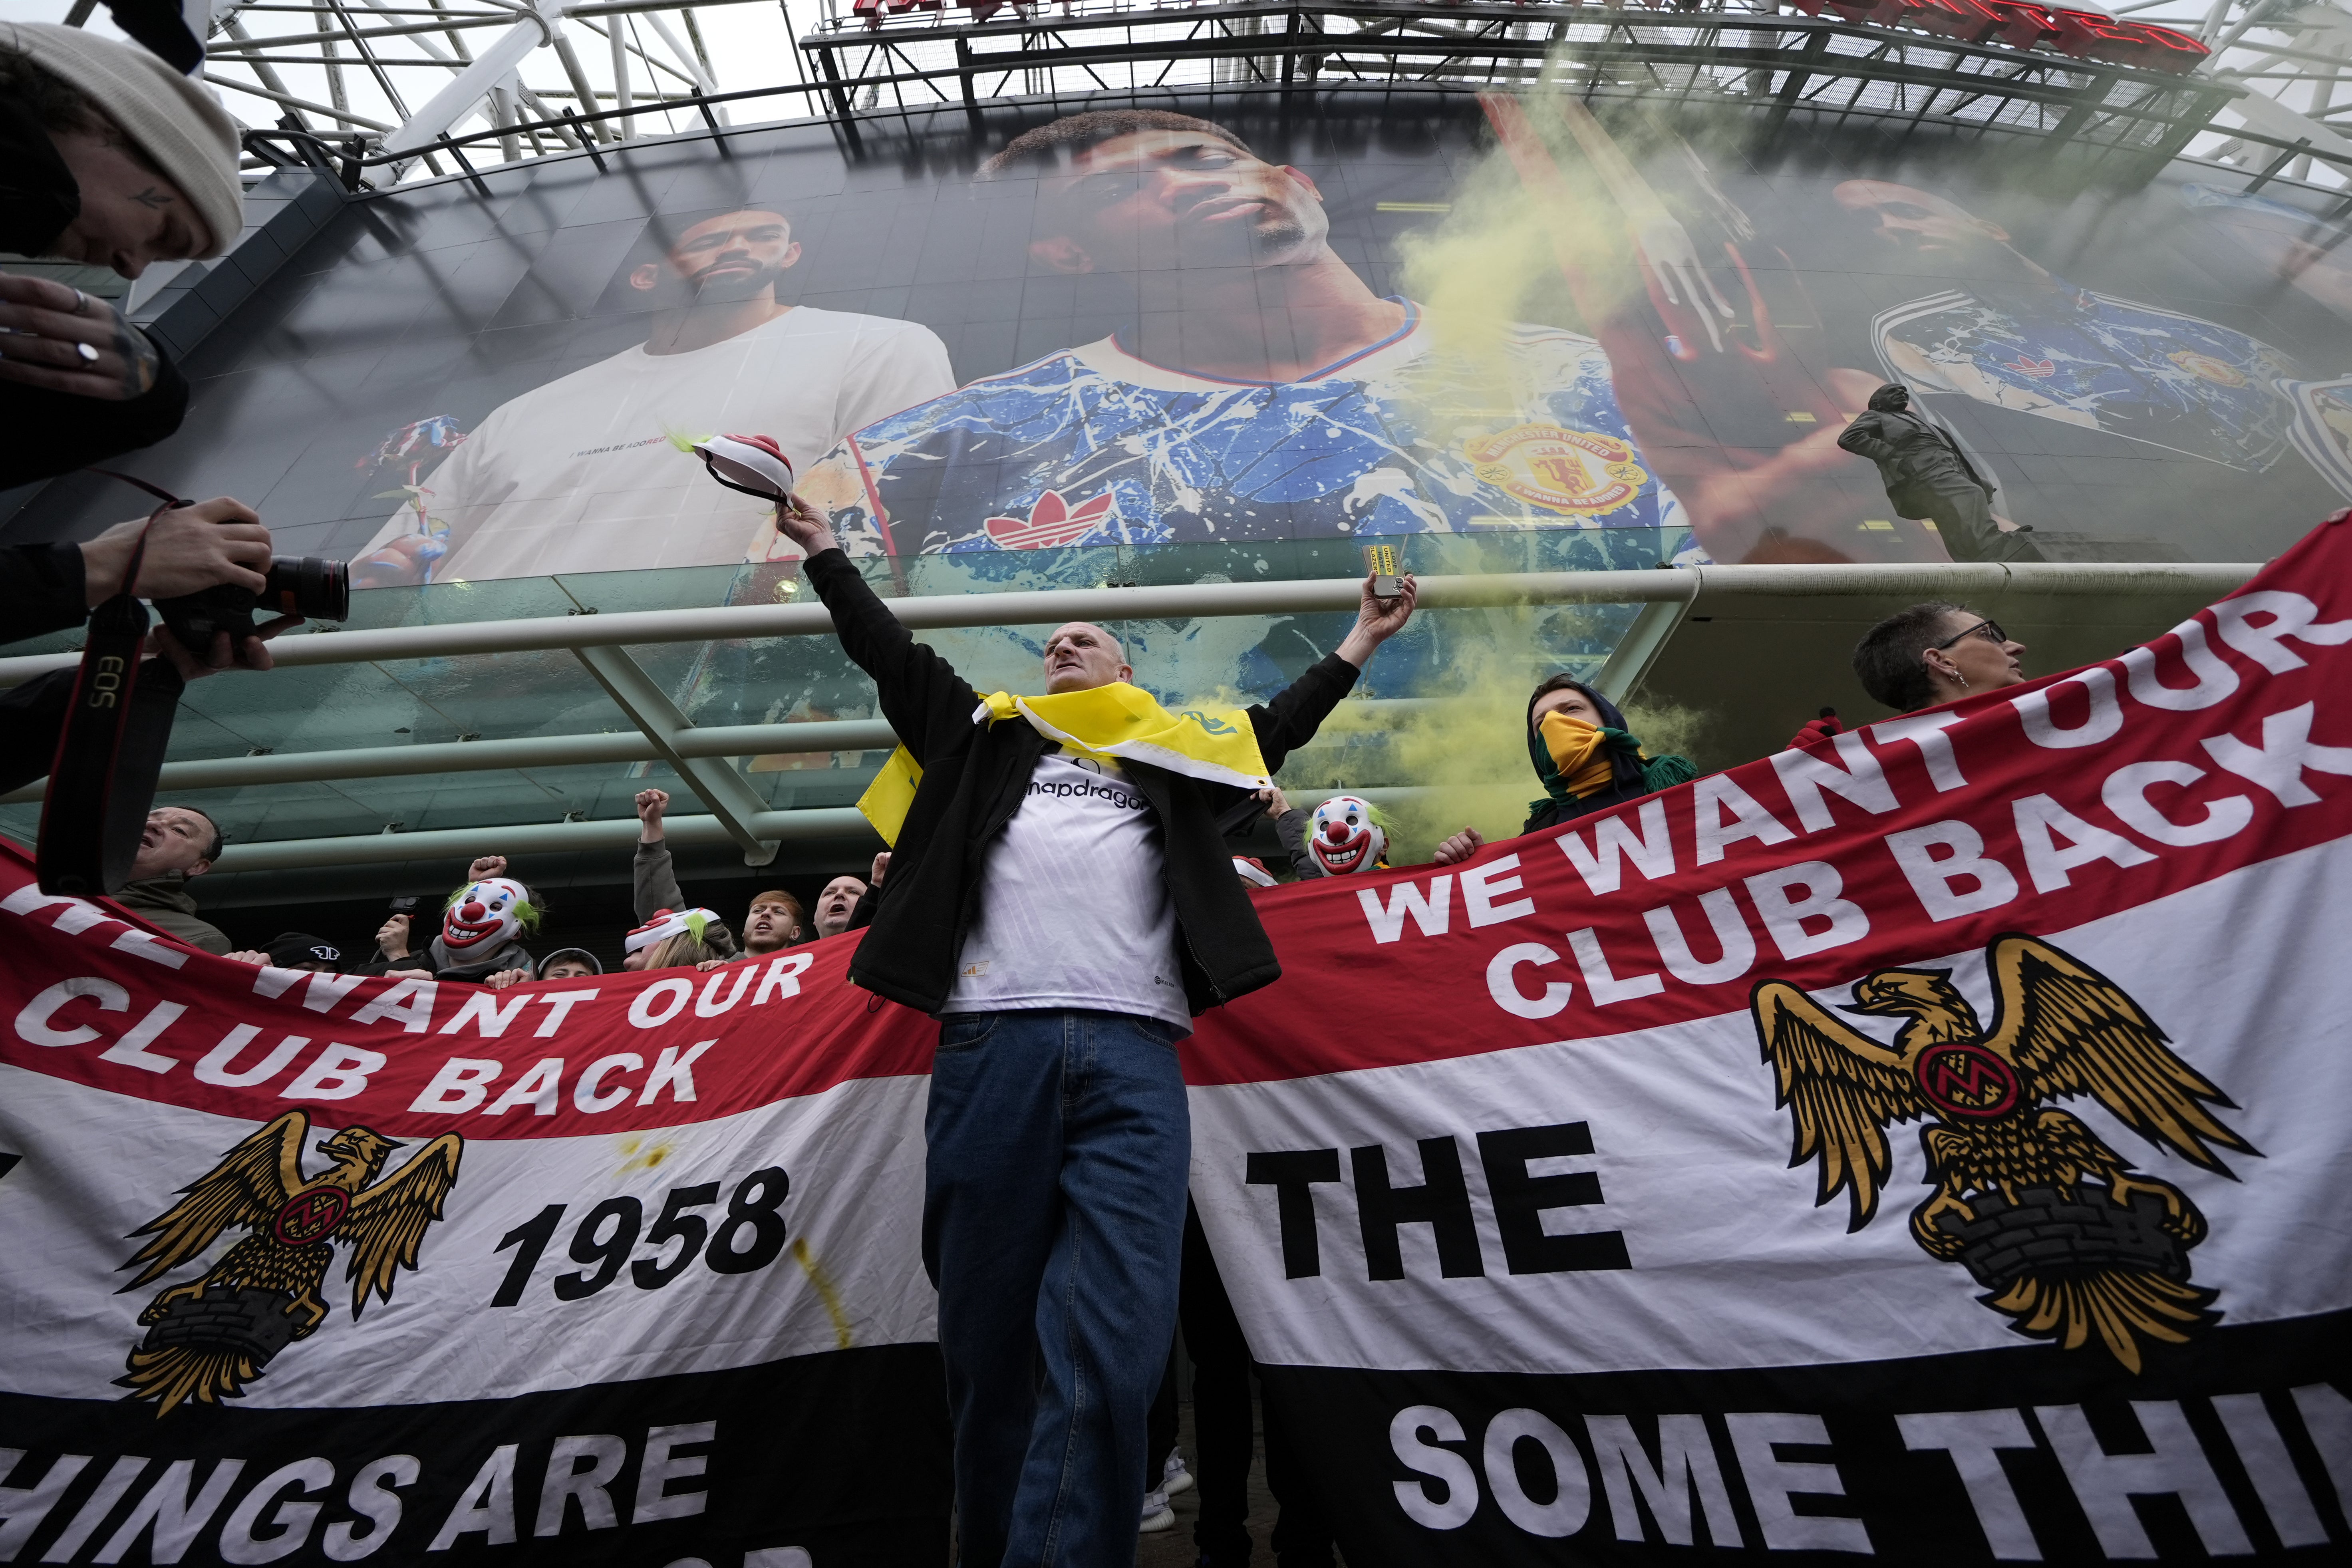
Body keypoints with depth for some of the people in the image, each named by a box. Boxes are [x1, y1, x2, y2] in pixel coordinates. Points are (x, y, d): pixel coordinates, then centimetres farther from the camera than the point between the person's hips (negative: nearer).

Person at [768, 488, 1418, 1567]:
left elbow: (1275, 729, 35)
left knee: (1112, 1350, -11)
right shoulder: (991, 734, 28)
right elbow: (892, 657, 31)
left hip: (1135, 1053, 0)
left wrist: (1357, 646, 42)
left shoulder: (1175, 758, 29)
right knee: (991, 1345, 4)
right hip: (994, 1041, 1)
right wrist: (822, 550, 38)